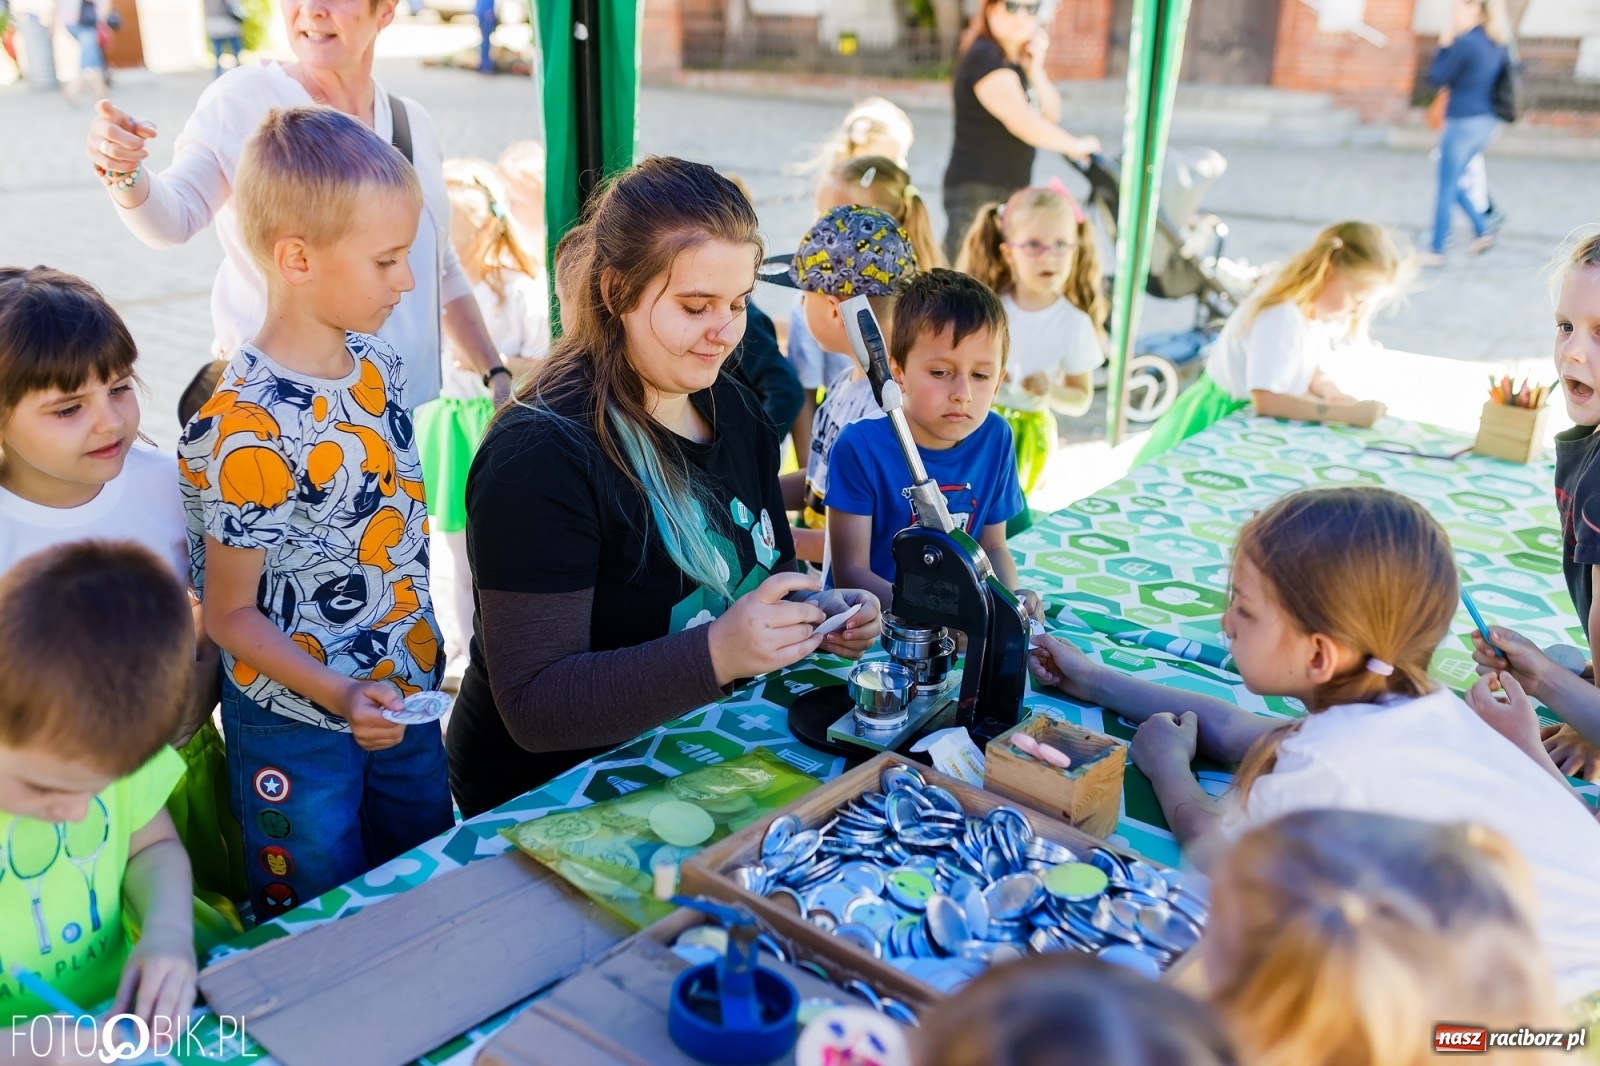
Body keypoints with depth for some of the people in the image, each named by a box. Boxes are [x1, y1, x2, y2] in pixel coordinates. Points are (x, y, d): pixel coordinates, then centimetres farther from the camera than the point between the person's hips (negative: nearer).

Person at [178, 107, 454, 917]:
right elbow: (231, 614, -15)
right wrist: (339, 695, -26)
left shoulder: (377, 365, -2)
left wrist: (417, 654, 10)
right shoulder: (246, 431, -24)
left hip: (403, 695, 7)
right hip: (296, 732, -7)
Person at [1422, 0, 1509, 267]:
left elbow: (1435, 79, -11)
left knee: (1446, 187, 1)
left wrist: (1444, 45, -2)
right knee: (1452, 182, 21)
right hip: (1487, 122, 9)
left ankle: (1436, 251, 7)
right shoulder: (1496, 43, 9)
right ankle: (1482, 230, 14)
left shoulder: (1465, 42, -16)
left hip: (1463, 122, -9)